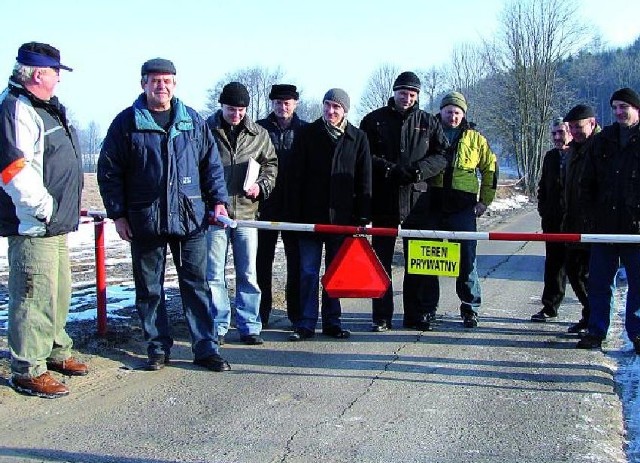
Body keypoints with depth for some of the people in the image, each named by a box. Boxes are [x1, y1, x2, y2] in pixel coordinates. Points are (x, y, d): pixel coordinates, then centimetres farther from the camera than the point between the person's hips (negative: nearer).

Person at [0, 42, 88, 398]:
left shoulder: (48, 108, 18)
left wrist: (68, 207, 22)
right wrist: (44, 208, -23)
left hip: (56, 222, 11)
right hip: (33, 225, -11)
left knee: (59, 291, 20)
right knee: (35, 295, -5)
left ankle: (57, 351, 34)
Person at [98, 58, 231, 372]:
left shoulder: (192, 121, 8)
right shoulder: (127, 123, 2)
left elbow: (211, 165, 13)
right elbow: (109, 172, 3)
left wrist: (218, 200, 4)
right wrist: (118, 214, -2)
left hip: (190, 218, 1)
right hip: (144, 220, -1)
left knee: (197, 285, 4)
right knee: (149, 289, 7)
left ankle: (205, 349, 11)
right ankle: (158, 349, 21)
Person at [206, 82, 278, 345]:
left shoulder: (258, 135, 7)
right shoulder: (206, 131, 0)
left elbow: (270, 164, 17)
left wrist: (261, 186, -1)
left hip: (246, 211, 2)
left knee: (248, 274, 7)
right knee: (214, 274, 4)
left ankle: (250, 327, 15)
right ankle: (218, 327, 14)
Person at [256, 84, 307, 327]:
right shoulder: (260, 129, 6)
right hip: (266, 204, 0)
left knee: (296, 258, 5)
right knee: (263, 258, 4)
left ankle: (297, 312, 14)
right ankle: (261, 312, 11)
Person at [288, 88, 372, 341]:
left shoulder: (358, 138, 5)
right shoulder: (307, 134, 3)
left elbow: (364, 182, 5)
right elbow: (296, 177, 1)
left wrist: (363, 218, 0)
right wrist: (295, 214, -5)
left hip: (342, 216, 1)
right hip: (311, 215, -1)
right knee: (309, 271, 2)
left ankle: (332, 321, 20)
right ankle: (306, 324, 9)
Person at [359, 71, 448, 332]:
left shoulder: (428, 123, 9)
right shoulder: (375, 120, 6)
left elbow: (442, 155, 4)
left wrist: (417, 170, -13)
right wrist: (388, 168, -14)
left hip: (417, 198, 1)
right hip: (383, 199, -1)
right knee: (381, 259, 1)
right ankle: (381, 317, 8)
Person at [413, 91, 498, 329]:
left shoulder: (474, 139, 11)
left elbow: (490, 168, 19)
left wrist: (485, 200, 13)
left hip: (463, 209, 0)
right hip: (432, 206, 0)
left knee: (466, 258, 1)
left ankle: (470, 307, 14)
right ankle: (427, 309, 11)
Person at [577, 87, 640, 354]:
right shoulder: (602, 142, 11)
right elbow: (587, 183, 14)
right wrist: (593, 213, 5)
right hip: (604, 226, 3)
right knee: (599, 282, 7)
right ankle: (596, 331, 16)